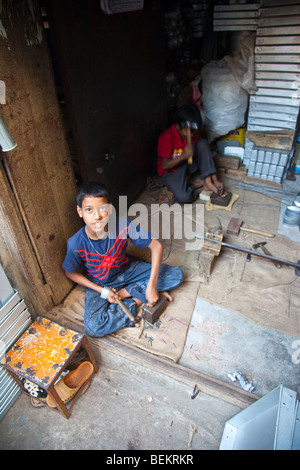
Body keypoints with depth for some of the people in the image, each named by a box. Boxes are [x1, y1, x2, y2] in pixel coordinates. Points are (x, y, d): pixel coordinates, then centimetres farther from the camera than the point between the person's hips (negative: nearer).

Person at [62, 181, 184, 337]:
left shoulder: (123, 225, -29)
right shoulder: (76, 244, -28)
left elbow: (156, 245, -20)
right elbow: (71, 273, -9)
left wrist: (151, 286, -24)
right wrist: (103, 291, -15)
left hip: (127, 269, 2)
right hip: (100, 283, -1)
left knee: (176, 275, -9)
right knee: (92, 328, -26)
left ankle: (125, 292, -7)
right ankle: (134, 302, -5)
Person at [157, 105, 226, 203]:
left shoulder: (194, 134, -8)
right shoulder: (166, 138, -24)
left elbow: (205, 155, -6)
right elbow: (164, 165, -24)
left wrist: (215, 180, -17)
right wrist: (183, 156, -41)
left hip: (187, 165, 5)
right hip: (170, 172, -5)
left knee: (203, 143, -19)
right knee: (183, 197, -35)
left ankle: (208, 182, -20)